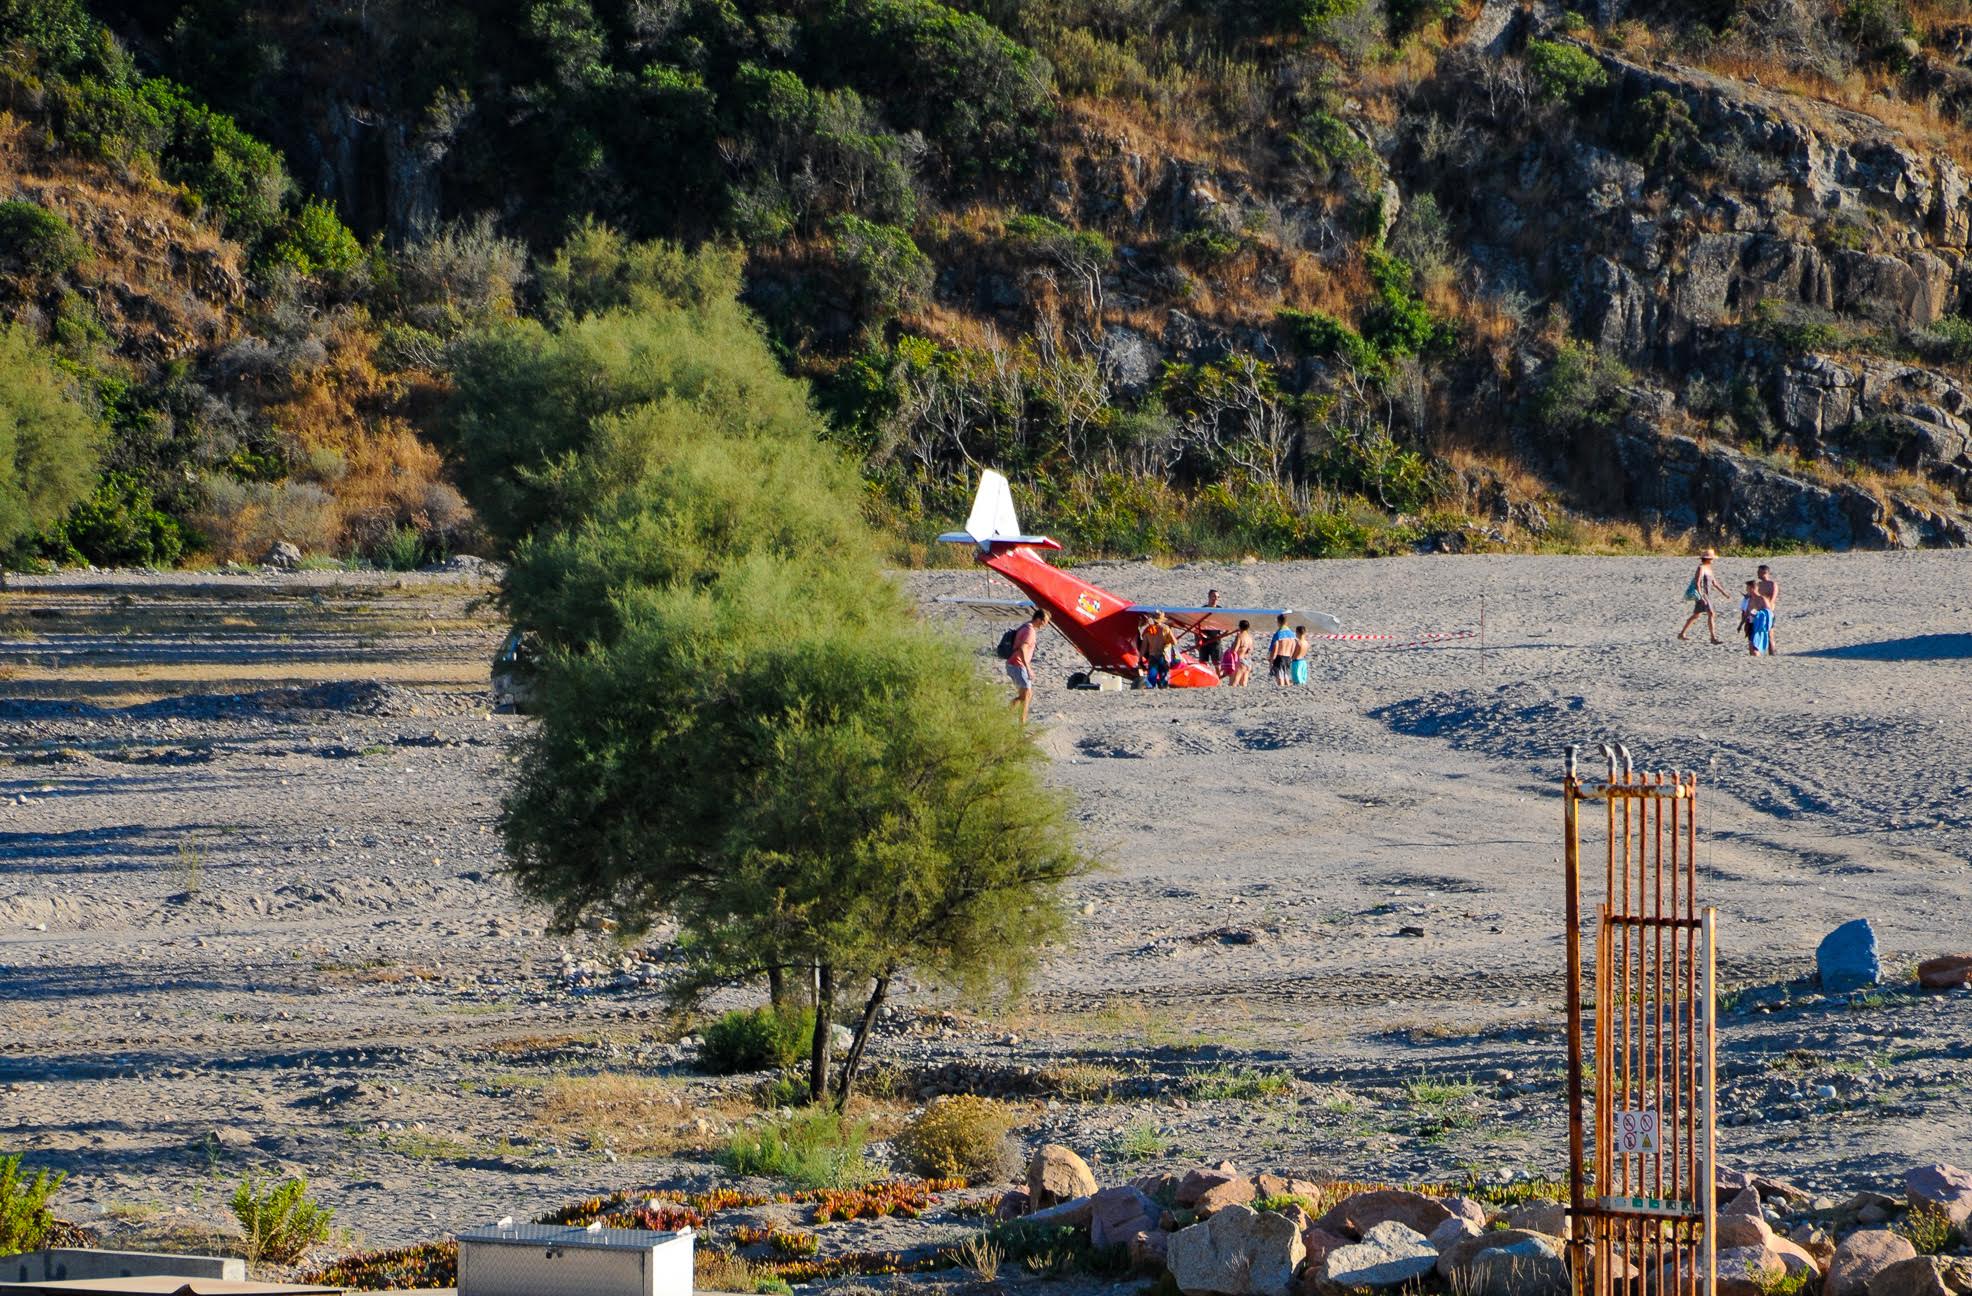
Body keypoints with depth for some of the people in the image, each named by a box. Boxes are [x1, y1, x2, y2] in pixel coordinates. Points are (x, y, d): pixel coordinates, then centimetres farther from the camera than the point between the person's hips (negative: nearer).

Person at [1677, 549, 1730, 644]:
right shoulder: (1701, 568, -14)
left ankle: (1682, 633, 25)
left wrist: (1723, 593, 17)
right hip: (1701, 595, -10)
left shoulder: (1708, 569, 15)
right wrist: (1701, 597, -29)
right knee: (1710, 614, -14)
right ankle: (1713, 638, -16)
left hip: (1706, 595, 10)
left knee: (1696, 615, 16)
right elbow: (1697, 583, -21)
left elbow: (1714, 583, 21)